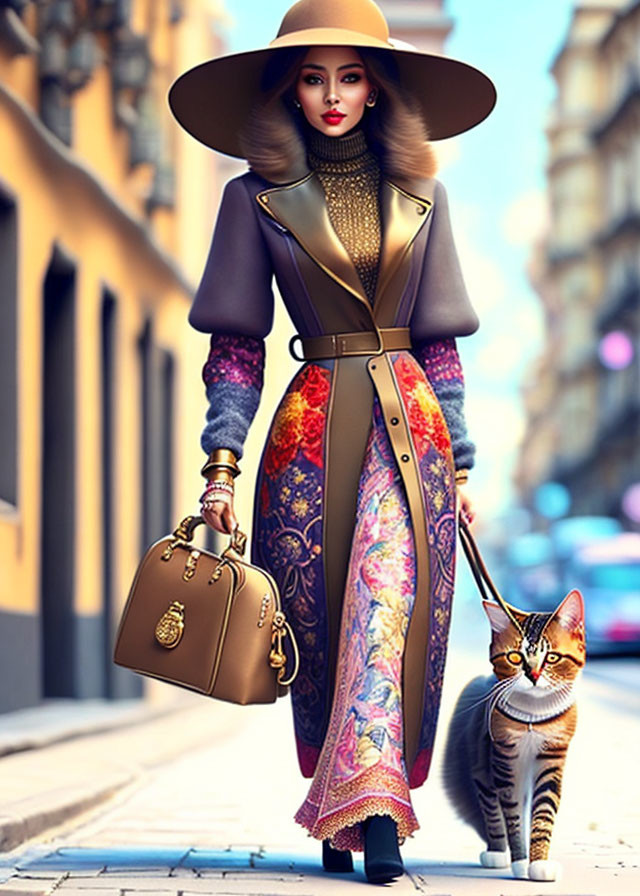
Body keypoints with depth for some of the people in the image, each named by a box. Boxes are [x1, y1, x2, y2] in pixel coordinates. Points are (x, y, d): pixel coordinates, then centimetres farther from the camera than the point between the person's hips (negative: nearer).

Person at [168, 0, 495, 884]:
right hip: (310, 428, 0)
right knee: (320, 627, 3)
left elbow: (441, 343, 14)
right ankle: (344, 816, 14)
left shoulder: (419, 194, 11)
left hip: (409, 422, 0)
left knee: (387, 590, -20)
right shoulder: (258, 195, 5)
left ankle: (367, 799, -26)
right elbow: (236, 345, 4)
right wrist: (222, 463, -5)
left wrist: (459, 464, 11)